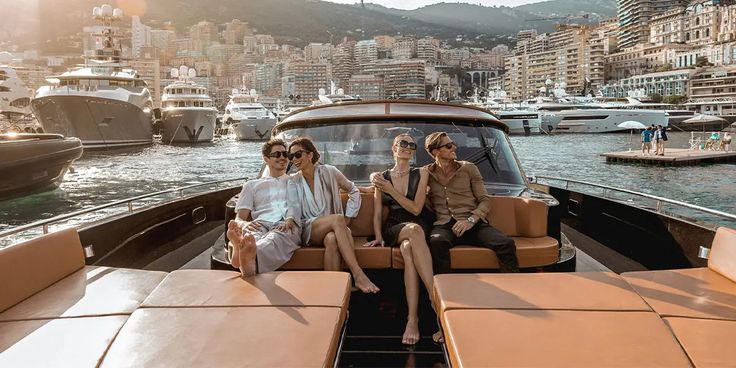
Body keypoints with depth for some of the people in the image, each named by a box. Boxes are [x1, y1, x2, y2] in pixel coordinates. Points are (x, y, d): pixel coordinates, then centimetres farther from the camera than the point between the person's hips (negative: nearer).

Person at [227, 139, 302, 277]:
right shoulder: (252, 185, 31)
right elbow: (239, 218, 19)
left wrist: (291, 219, -12)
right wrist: (244, 224, -9)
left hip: (287, 226, -2)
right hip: (261, 224, 2)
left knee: (277, 237, -43)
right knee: (251, 235, -40)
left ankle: (250, 258, -76)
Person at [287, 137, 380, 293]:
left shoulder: (328, 172, 4)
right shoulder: (293, 181, 7)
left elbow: (354, 191, 15)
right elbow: (294, 214, 0)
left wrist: (348, 218, 5)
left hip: (332, 228, 1)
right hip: (307, 232, -1)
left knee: (332, 239, -38)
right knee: (337, 219, -34)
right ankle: (358, 275, -41)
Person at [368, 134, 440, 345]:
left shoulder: (421, 174, 9)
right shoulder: (381, 178, 13)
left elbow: (416, 209, -2)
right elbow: (377, 213, 11)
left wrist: (391, 190, -8)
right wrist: (378, 237, -6)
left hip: (419, 227, 0)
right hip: (393, 228, 0)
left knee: (408, 248, -39)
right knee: (413, 230, -39)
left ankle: (413, 319, -46)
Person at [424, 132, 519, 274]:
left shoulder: (468, 168, 16)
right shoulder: (426, 173, 16)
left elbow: (485, 200, 10)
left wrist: (471, 220, -8)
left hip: (474, 224, 1)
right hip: (444, 224, -1)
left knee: (507, 244, -26)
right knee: (437, 242, -39)